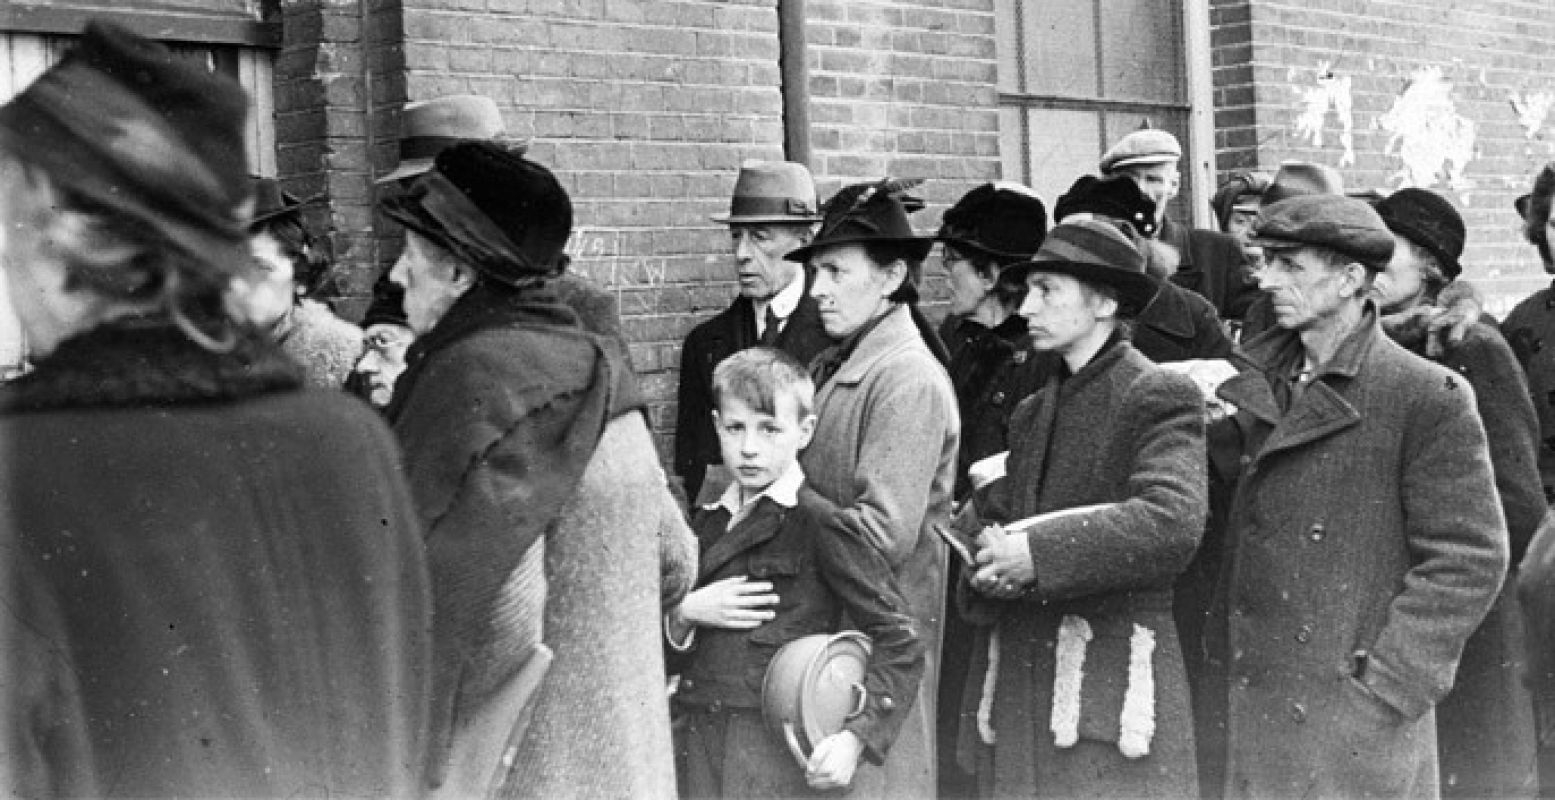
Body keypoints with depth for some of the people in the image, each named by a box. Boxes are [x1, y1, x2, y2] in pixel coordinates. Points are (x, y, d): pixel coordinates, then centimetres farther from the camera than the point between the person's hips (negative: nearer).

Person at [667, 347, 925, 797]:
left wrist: (855, 737, -16)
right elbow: (668, 650, 15)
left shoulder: (819, 523, -6)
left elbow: (900, 645, -8)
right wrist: (684, 613, -6)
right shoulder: (710, 522, 12)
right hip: (699, 752, 6)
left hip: (779, 760, -5)